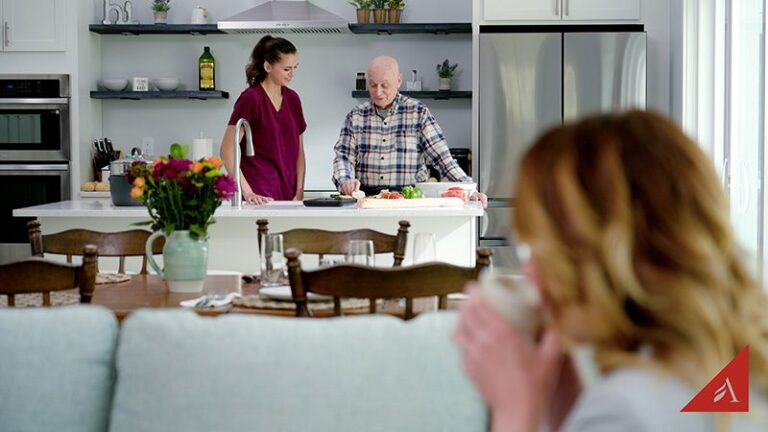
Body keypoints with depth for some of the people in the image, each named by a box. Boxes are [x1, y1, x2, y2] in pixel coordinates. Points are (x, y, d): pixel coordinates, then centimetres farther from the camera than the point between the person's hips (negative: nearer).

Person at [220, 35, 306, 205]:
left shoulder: (292, 99, 11)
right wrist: (247, 192, -17)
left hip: (287, 196, 6)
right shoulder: (250, 98, -8)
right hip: (260, 196, -6)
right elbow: (227, 151, -11)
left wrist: (299, 192, 3)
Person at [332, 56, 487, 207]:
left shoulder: (418, 113, 5)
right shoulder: (355, 116, 10)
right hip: (366, 197, 2)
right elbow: (343, 156, 7)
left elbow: (442, 157, 2)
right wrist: (345, 181, -15)